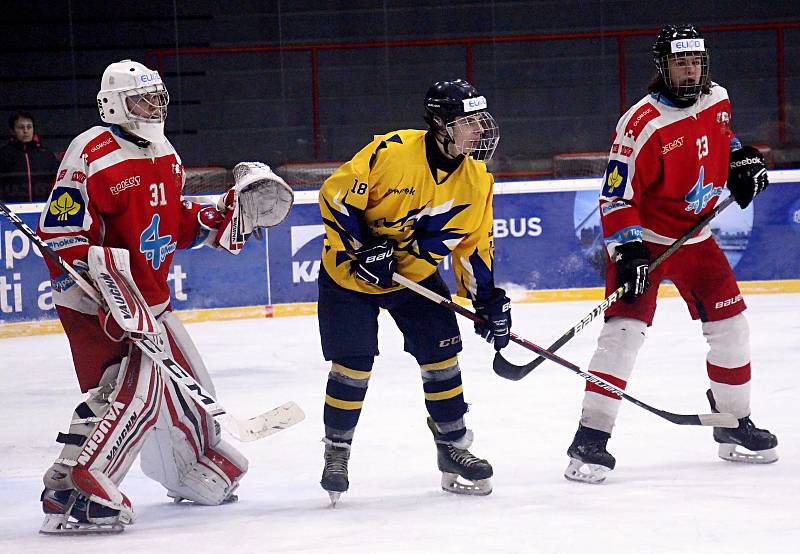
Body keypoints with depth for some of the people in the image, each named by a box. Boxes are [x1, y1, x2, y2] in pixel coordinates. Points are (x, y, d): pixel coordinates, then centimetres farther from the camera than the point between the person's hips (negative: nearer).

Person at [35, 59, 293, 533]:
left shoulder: (166, 158, 11)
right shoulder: (91, 155, -18)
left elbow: (178, 224, 19)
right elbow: (60, 233, -20)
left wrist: (232, 211, 5)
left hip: (152, 297, 9)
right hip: (98, 306, -9)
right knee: (135, 389, -23)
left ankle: (198, 470, 45)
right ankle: (70, 494, -25)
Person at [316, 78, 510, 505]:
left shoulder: (476, 181, -8)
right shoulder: (391, 152, -26)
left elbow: (474, 246, 3)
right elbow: (335, 197, -20)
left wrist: (488, 301, -1)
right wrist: (364, 249, -24)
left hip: (417, 274, 5)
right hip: (350, 269, -5)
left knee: (441, 356, -2)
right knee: (353, 364, -6)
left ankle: (453, 447, 13)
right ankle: (336, 451, 13)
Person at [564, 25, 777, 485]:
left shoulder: (717, 100, -1)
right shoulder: (642, 125, -23)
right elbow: (617, 196, -23)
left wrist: (743, 159, 8)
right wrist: (627, 252, -30)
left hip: (695, 235, 7)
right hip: (643, 237, -7)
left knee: (730, 325, 7)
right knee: (624, 329, -18)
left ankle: (734, 423, 25)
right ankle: (591, 439, -16)